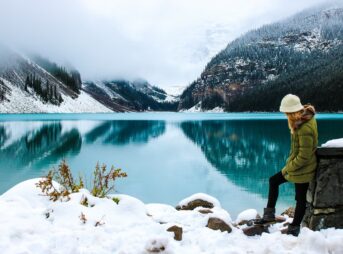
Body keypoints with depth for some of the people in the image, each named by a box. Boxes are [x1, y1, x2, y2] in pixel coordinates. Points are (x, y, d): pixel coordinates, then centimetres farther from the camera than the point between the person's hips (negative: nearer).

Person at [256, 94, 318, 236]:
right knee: (273, 181, 17)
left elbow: (304, 157, -26)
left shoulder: (305, 129, -30)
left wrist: (288, 168, -13)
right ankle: (269, 214, 25)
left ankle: (294, 228, 25)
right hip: (296, 164, 10)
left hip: (302, 169, -10)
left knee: (300, 198, 8)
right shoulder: (306, 117, -2)